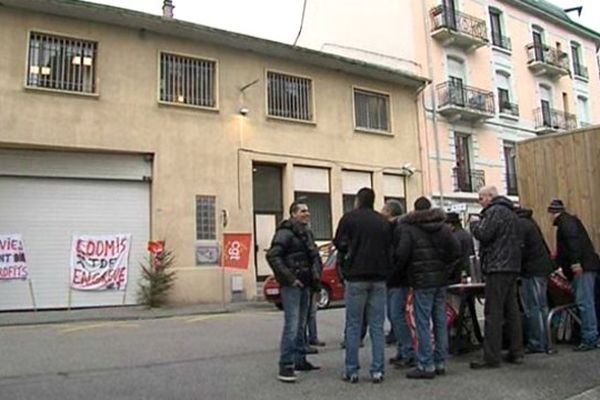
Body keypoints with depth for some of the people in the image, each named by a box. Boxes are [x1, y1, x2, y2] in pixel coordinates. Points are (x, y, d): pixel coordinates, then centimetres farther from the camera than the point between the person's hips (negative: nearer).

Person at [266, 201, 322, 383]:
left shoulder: (307, 233, 15)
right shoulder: (285, 233, -11)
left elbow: (314, 255, 24)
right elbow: (272, 256, -19)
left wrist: (317, 273, 7)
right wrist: (289, 278, -20)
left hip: (305, 284, 9)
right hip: (291, 285, -8)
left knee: (301, 325, 14)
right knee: (291, 325, -11)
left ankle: (300, 360, 24)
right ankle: (285, 366, -7)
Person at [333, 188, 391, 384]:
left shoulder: (349, 218, -2)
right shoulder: (383, 221, 10)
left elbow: (339, 243, -1)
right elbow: (389, 248, 10)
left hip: (356, 276, -3)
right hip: (379, 277, 3)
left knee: (353, 325, 4)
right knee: (377, 326, 7)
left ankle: (351, 371, 7)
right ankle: (377, 371, 8)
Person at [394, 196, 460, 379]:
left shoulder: (407, 228, -6)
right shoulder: (443, 227, 11)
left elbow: (401, 254, -14)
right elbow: (456, 250, 5)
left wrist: (397, 269, 5)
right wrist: (445, 268, 15)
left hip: (422, 281, -6)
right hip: (441, 280, 6)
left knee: (423, 323, -2)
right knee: (440, 321, 11)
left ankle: (426, 365, 0)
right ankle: (440, 363, 18)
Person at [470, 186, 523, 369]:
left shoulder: (494, 211, -9)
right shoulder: (511, 212, 21)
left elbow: (483, 234, -19)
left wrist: (475, 223, 1)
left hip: (498, 267, -10)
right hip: (512, 266, 10)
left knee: (493, 313, -8)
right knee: (512, 311, 12)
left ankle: (491, 358, -7)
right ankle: (516, 353, 17)